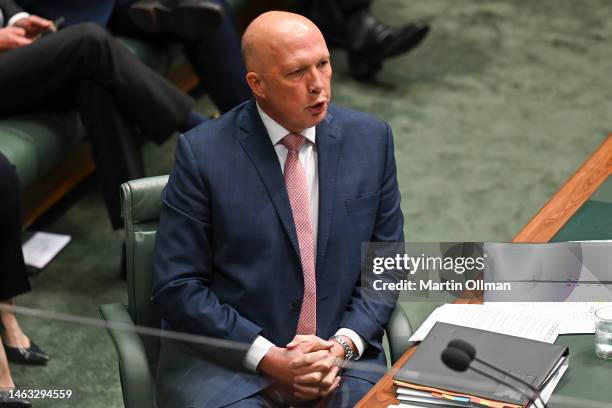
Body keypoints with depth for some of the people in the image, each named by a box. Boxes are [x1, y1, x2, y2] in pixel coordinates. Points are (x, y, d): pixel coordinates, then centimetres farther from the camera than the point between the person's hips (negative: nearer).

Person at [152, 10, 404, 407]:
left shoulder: (371, 138, 2)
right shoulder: (203, 152, -7)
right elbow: (178, 286, -6)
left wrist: (343, 345, -8)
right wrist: (269, 358, -14)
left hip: (339, 358, 2)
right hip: (225, 362, -2)